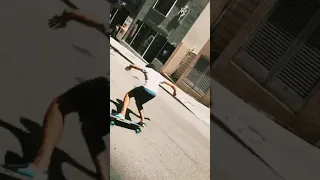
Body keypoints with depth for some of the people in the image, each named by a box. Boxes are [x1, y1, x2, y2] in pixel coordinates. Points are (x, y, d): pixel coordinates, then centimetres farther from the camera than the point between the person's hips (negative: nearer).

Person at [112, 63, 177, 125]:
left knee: (128, 94, 14)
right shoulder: (159, 76, 31)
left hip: (146, 89, -5)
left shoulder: (148, 69, 19)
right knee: (138, 102, 29)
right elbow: (172, 85, 37)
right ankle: (142, 121, 19)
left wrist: (130, 66, 47)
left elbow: (135, 66, 25)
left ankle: (122, 114, -2)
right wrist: (175, 91, 55)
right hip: (154, 93, 5)